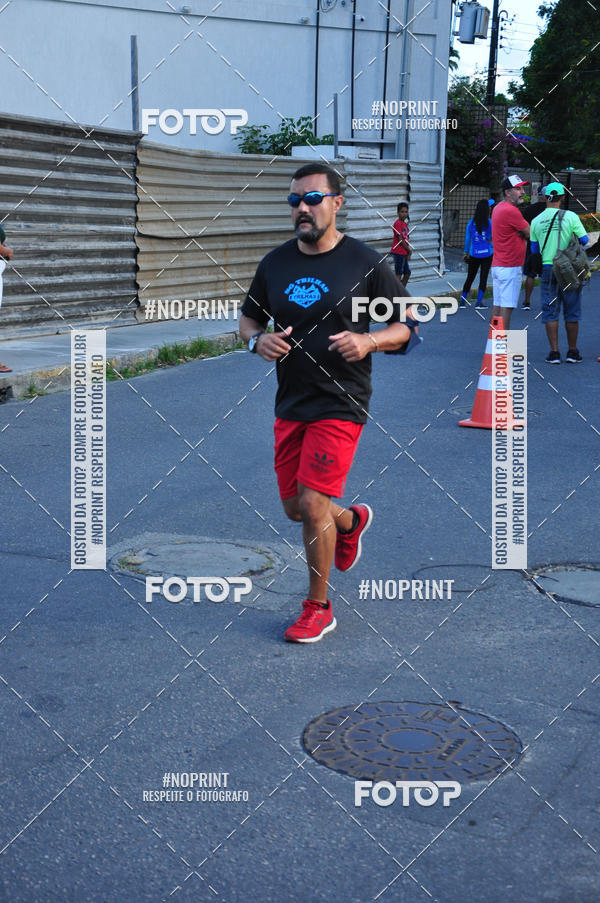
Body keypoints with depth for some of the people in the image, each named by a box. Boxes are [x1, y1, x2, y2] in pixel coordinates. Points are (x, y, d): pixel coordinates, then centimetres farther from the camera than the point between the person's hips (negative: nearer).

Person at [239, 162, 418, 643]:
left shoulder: (366, 263, -7)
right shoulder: (275, 263, 5)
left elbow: (407, 325, -1)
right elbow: (248, 318, 17)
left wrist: (368, 341, -20)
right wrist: (258, 339, -7)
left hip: (340, 405, -5)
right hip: (290, 404, 5)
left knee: (312, 503, -10)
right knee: (294, 507, 12)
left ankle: (319, 608, 10)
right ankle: (352, 520, 47)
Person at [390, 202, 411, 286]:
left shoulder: (405, 224, 14)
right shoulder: (397, 223, -13)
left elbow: (406, 239, 13)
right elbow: (400, 240, -16)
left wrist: (408, 253, 2)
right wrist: (409, 250, -8)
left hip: (404, 253, 9)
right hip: (398, 252, -9)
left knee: (407, 273, 14)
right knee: (398, 273, -7)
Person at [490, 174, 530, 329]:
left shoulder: (498, 207, 15)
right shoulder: (511, 211, -17)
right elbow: (530, 233, -9)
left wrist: (522, 235, -4)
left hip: (497, 266, 10)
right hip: (510, 267, -10)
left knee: (497, 305, 11)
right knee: (507, 307, -9)